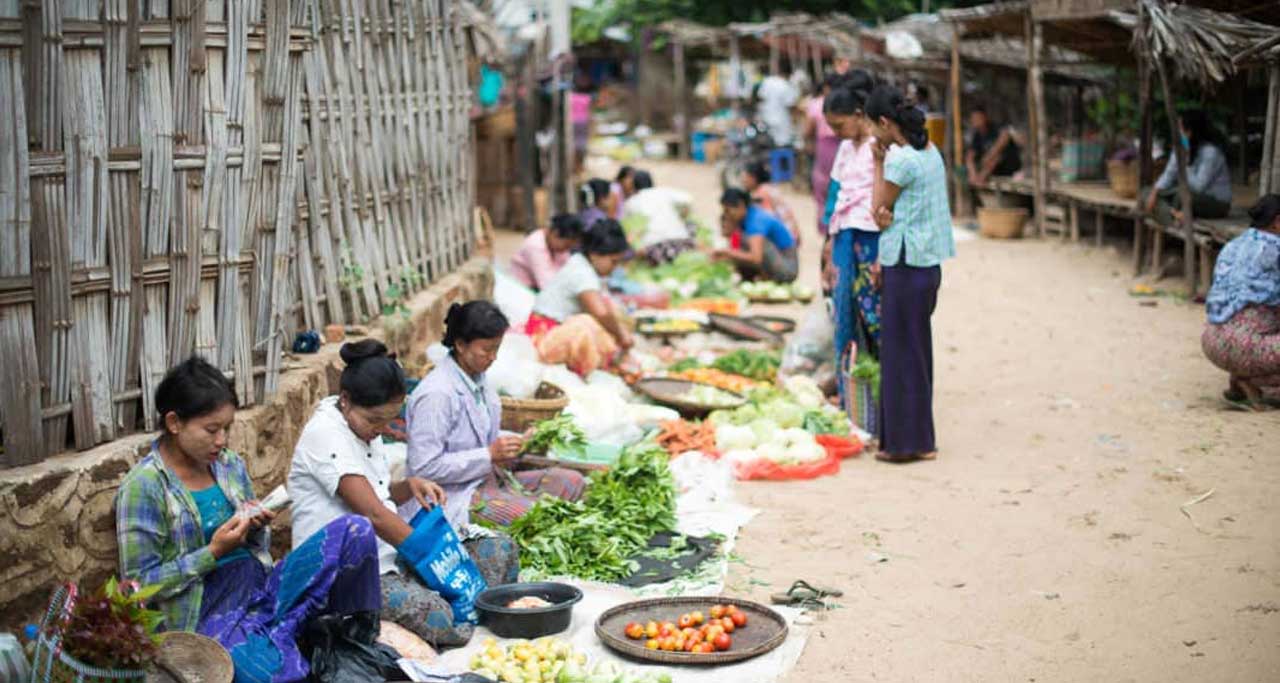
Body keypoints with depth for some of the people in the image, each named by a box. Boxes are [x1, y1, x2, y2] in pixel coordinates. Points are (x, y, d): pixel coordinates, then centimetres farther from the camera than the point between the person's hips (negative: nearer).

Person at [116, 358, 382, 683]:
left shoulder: (230, 464, 9)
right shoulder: (143, 486, -10)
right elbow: (140, 584, -11)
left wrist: (255, 527, -4)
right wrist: (213, 552, -16)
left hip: (262, 587, 6)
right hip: (207, 613, -6)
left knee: (355, 530, -13)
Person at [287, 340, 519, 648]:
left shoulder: (365, 428, 13)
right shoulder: (326, 435, -17)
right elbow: (373, 514, -22)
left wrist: (409, 486, 2)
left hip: (388, 555, 10)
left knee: (500, 549, 0)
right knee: (433, 614, -37)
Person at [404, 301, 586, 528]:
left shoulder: (477, 379, 8)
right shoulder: (435, 394, -20)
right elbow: (424, 467, -22)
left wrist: (505, 451, 0)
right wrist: (489, 455, -21)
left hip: (487, 477, 10)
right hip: (451, 497, -10)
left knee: (573, 482, 1)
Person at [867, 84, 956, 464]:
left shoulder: (901, 160, -18)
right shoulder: (929, 152, 11)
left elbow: (880, 210, -6)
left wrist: (877, 164, 0)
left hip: (906, 268, -9)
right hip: (926, 264, 9)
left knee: (902, 353, 1)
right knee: (913, 351, 16)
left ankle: (910, 442, 9)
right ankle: (913, 436, 24)